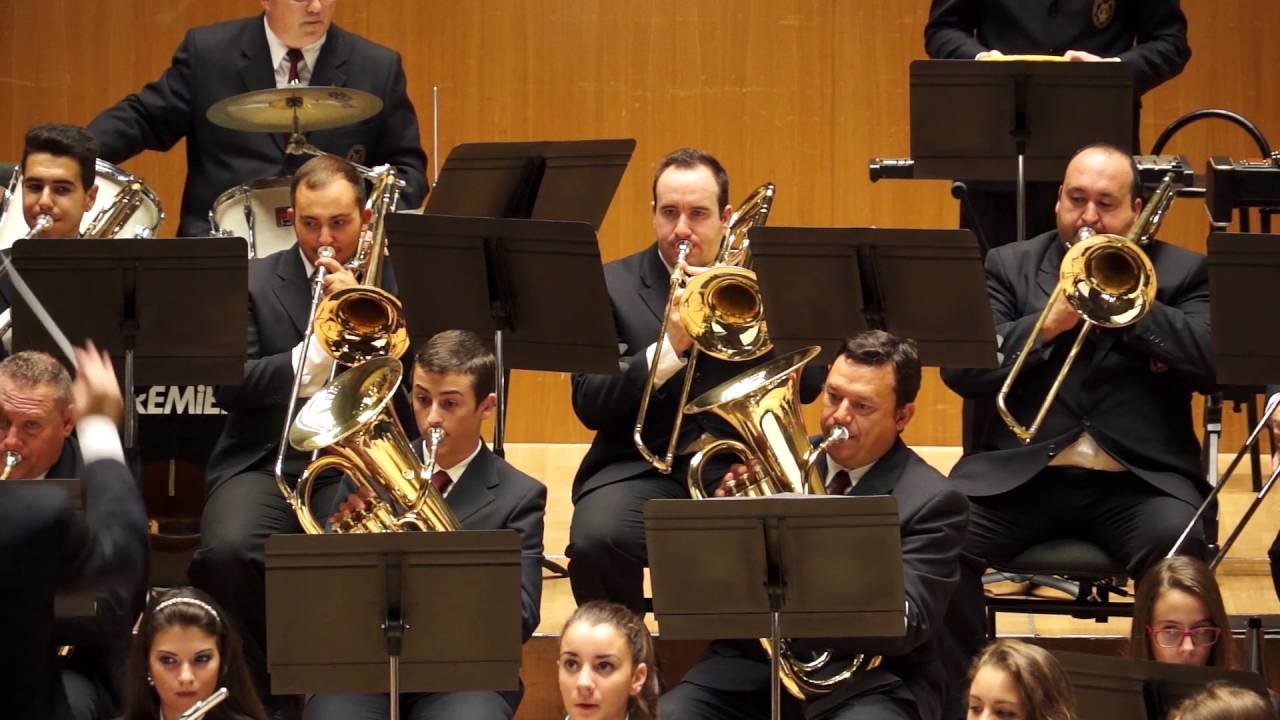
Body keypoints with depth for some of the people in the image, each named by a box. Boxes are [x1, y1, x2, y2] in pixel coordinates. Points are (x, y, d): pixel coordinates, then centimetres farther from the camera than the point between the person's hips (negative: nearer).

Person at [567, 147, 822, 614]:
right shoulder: (613, 285, 7)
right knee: (595, 541, -33)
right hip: (644, 470, -1)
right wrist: (669, 347, -14)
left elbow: (809, 383, 2)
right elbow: (589, 405, -1)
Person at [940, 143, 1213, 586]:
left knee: (1178, 545, -34)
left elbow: (1215, 366, -3)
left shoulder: (1180, 272, 13)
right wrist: (1048, 322, -7)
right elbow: (959, 371, 4)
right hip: (1015, 474, 1)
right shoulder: (1009, 266, 15)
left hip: (1138, 479, -1)